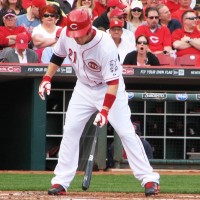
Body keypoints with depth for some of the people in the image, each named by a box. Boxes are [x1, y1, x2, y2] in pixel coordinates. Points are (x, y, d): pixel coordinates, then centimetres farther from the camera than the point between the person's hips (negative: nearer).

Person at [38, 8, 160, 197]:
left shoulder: (106, 46, -33)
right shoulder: (66, 34, -16)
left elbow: (113, 82, -32)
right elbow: (58, 55, 7)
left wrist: (104, 110, -39)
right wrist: (47, 78, -1)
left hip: (109, 89, -5)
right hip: (84, 88, 5)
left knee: (126, 131, -11)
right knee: (70, 130, -3)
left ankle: (149, 179, -6)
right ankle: (61, 182, 1)